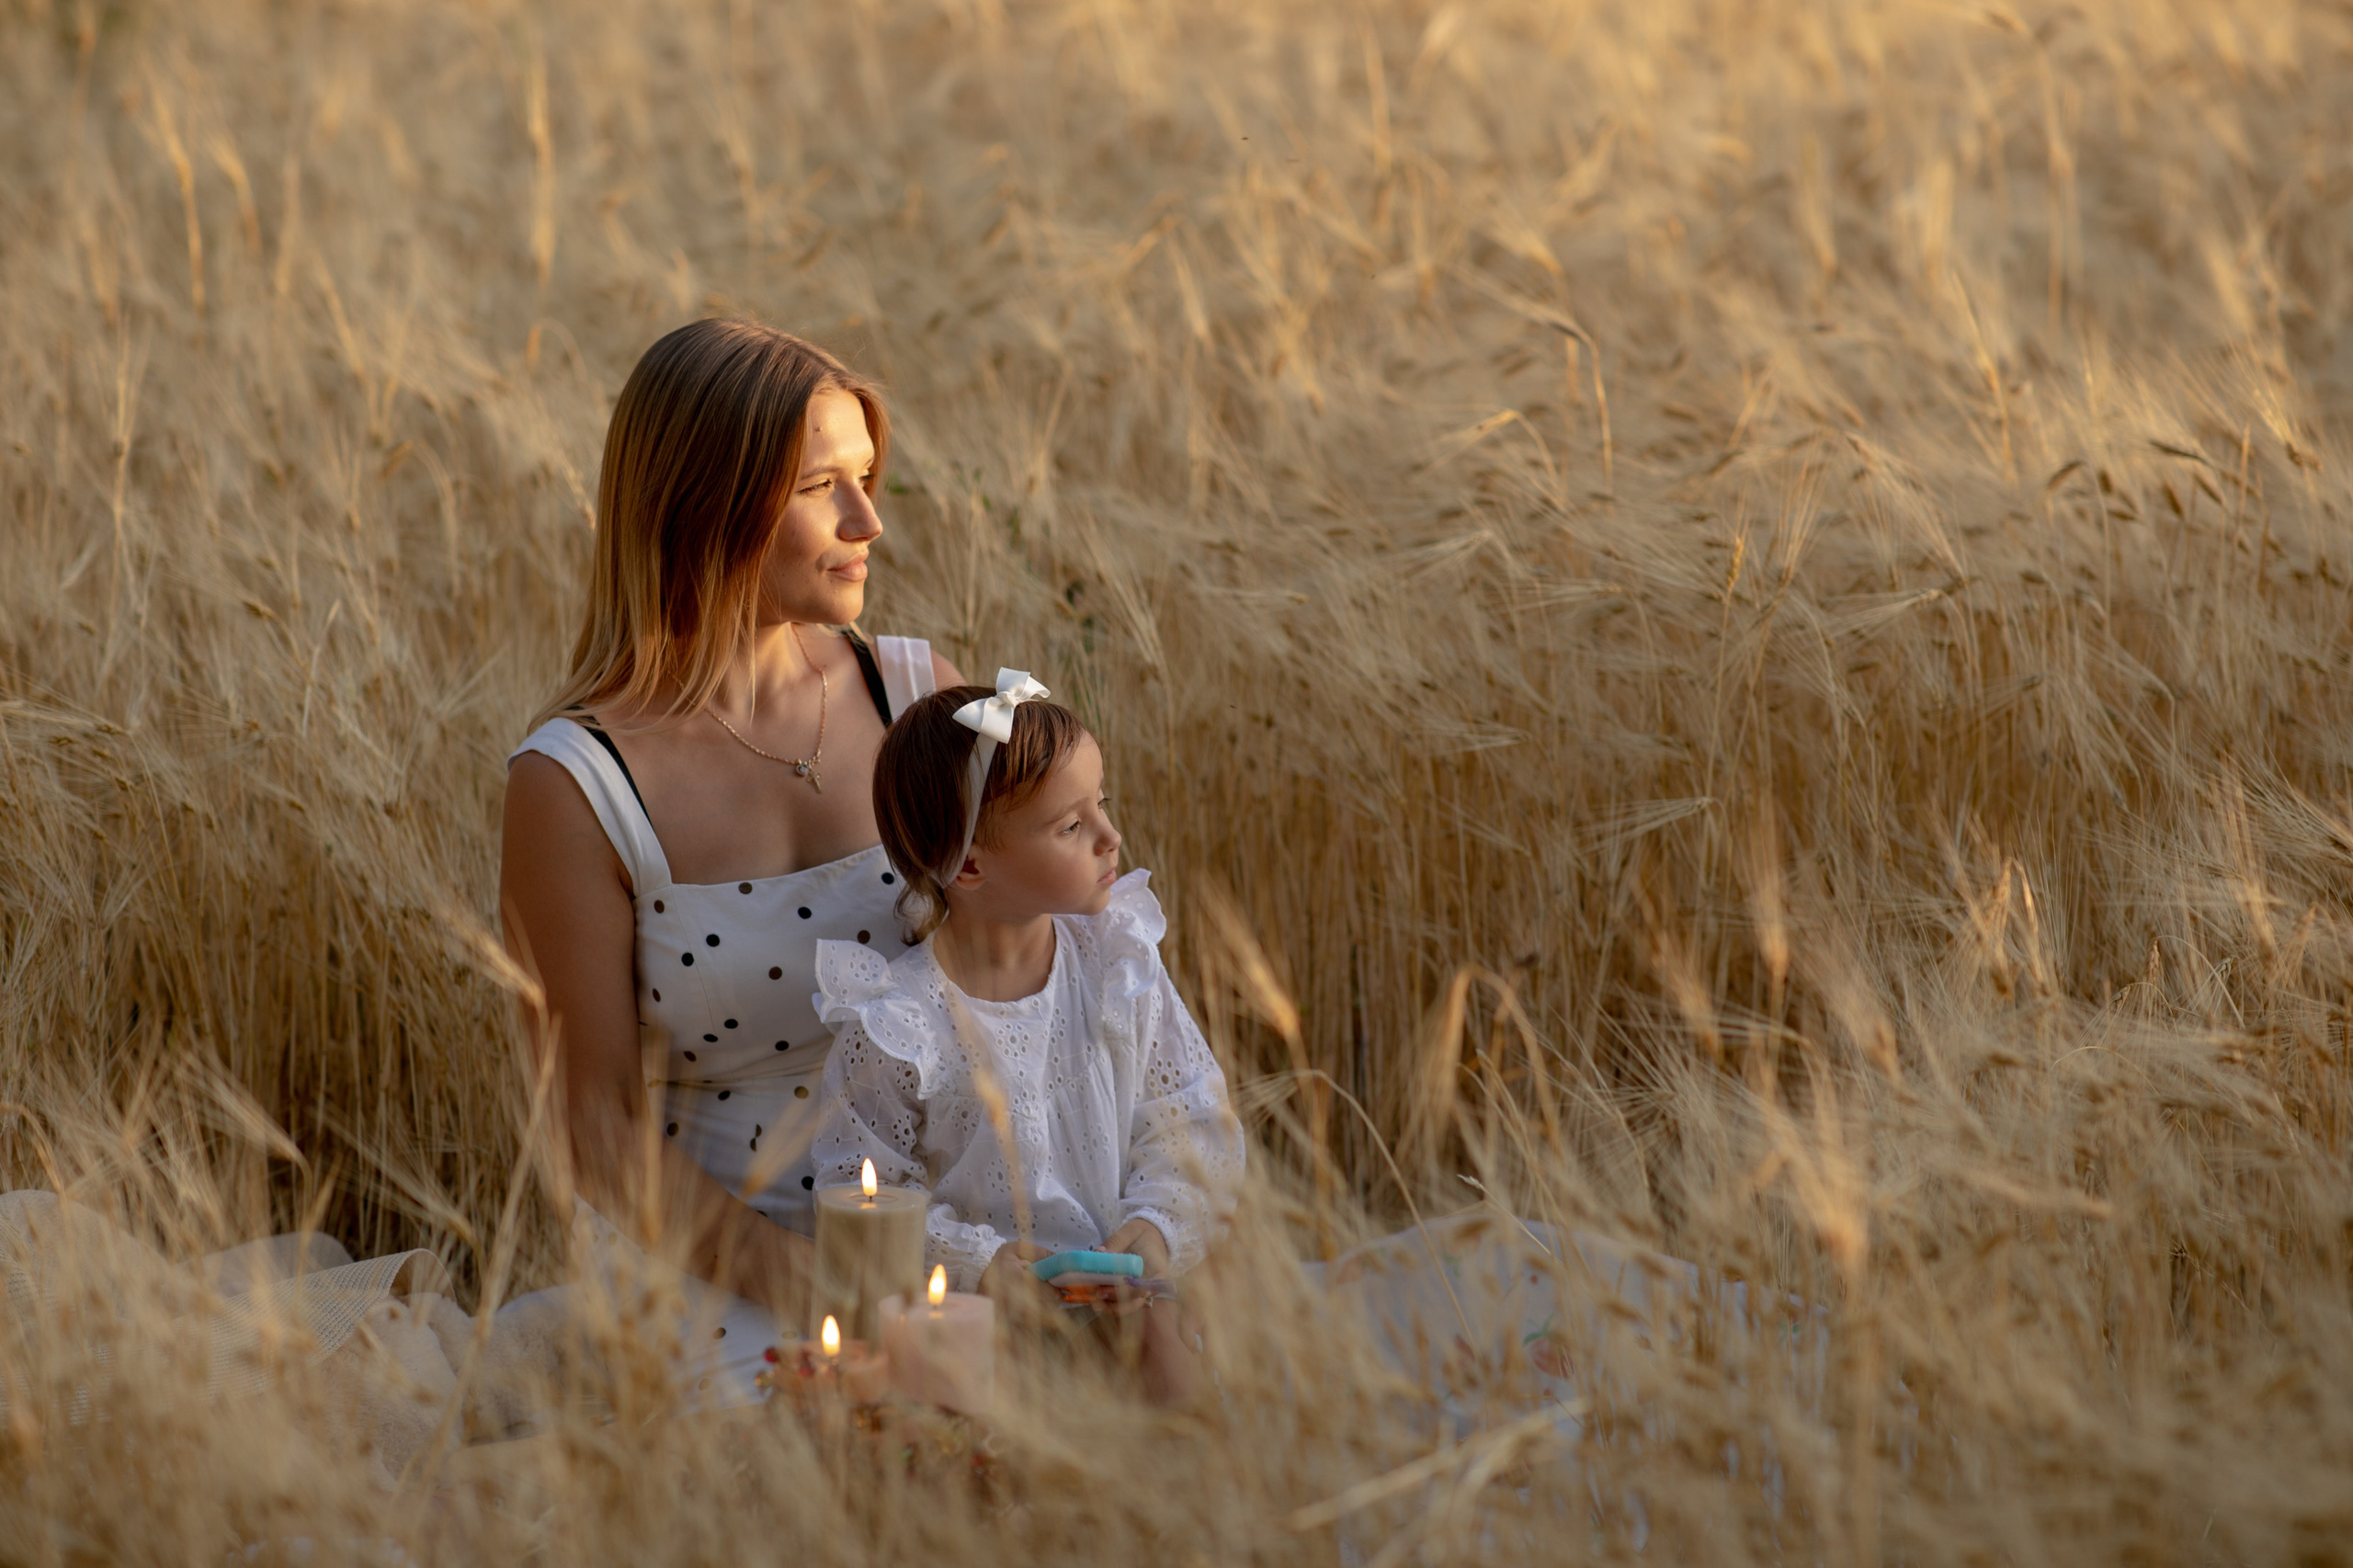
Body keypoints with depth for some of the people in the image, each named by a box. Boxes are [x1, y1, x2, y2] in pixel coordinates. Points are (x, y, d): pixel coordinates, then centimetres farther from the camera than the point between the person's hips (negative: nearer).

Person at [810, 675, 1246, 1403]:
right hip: (974, 1309, -3)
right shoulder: (894, 1026, -15)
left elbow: (1193, 1118, 4)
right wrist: (978, 1260, -20)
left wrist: (1156, 1226, -13)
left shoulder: (1119, 960, 0)